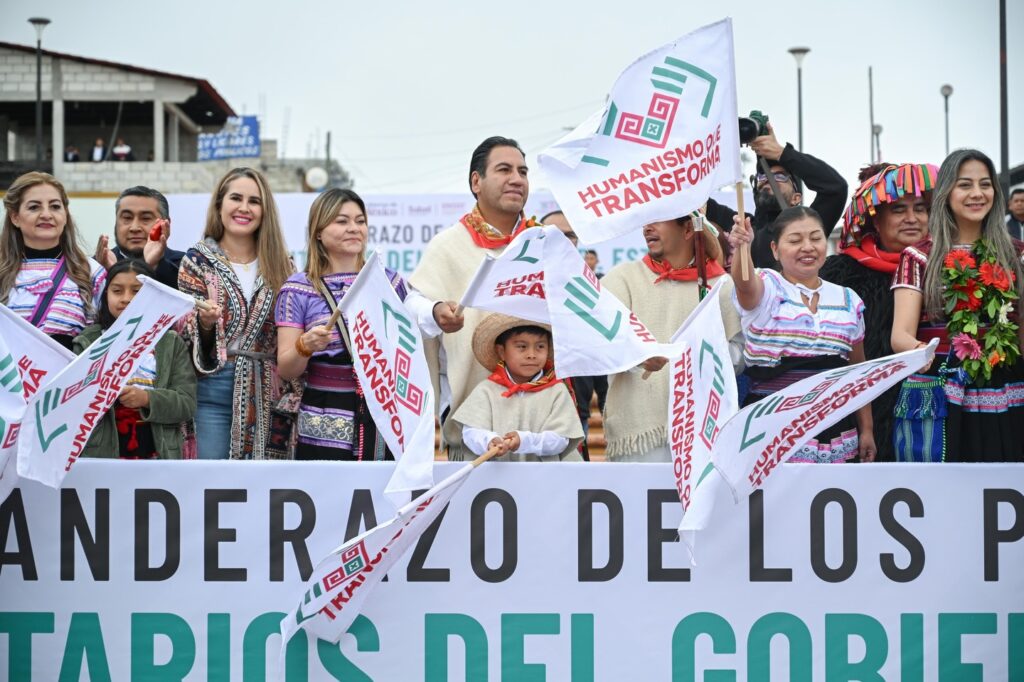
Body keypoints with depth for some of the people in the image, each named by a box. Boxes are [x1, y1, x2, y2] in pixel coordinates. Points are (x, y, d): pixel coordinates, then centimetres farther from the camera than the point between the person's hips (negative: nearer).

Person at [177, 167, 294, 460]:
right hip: (215, 389, -2)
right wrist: (205, 322, -20)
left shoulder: (280, 265, 10)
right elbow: (187, 334, 1)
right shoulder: (198, 260, 4)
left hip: (266, 392, 2)